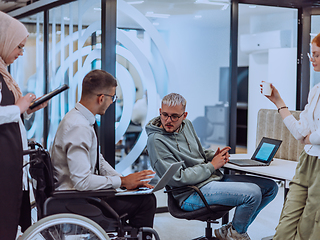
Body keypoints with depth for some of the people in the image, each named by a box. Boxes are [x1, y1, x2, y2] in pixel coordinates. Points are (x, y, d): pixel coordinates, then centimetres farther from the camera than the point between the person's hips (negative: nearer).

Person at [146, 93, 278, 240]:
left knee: (270, 187, 6)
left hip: (215, 178, 9)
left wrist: (213, 155, 0)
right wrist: (212, 166, -14)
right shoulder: (156, 140, -16)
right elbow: (177, 179, -20)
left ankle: (237, 227, 18)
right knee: (253, 193, -25)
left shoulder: (186, 125, 9)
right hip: (191, 193, -9)